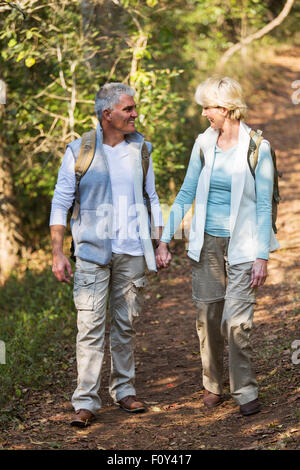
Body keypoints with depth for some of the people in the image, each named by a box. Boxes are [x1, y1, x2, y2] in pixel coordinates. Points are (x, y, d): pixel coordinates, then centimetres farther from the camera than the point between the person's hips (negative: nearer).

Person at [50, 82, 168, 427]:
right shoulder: (79, 151, -3)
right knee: (90, 325, -7)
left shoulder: (141, 148, 7)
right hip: (92, 250, -3)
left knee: (125, 324, 10)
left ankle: (124, 390, 23)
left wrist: (160, 243, 9)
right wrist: (58, 253, -7)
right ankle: (85, 402, -3)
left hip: (132, 250, 3)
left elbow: (151, 198, 15)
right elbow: (61, 203, -1)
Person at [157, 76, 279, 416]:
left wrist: (262, 256, -11)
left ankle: (245, 392, 2)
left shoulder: (257, 146, -8)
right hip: (206, 243, 4)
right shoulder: (203, 143, 4)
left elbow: (264, 205, -7)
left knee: (236, 321, -10)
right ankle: (212, 386, 23)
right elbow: (186, 194, 10)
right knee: (207, 317, 7)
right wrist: (164, 240, 7)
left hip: (242, 246, -4)